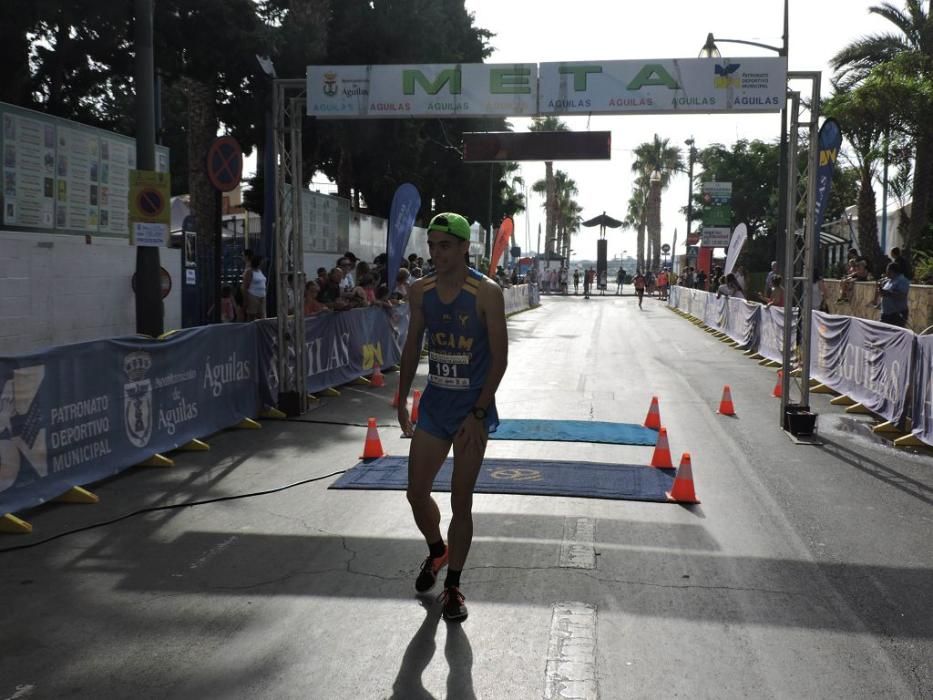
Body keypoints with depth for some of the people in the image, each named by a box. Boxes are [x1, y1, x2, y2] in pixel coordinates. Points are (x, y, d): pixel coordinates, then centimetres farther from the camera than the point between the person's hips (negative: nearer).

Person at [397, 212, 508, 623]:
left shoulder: (486, 293, -14)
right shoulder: (421, 292, 1)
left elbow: (499, 358, -13)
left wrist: (477, 413, -18)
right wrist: (402, 400, 11)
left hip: (472, 411, -4)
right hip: (433, 407, 5)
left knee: (460, 502, 3)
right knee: (416, 492, 8)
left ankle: (453, 586, 19)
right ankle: (436, 551, 38)